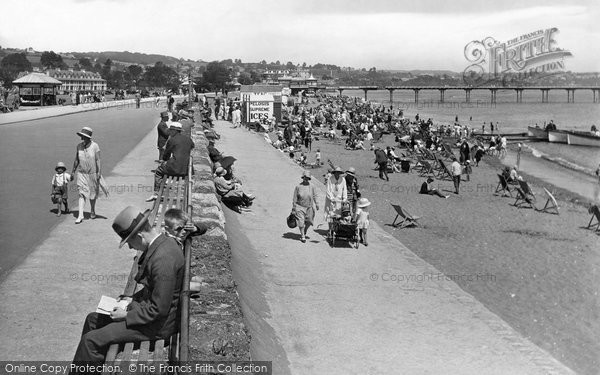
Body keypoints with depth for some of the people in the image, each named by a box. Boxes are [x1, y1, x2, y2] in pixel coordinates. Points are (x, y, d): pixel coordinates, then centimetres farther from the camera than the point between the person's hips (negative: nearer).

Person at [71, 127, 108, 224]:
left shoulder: (95, 146, -12)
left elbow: (98, 160, -13)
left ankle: (92, 211, 35)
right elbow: (76, 160, 10)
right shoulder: (79, 146, -1)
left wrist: (99, 173, -18)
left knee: (92, 193, 13)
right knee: (82, 194, -6)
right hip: (82, 173, 2)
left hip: (92, 173, -2)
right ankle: (80, 215, -9)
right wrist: (73, 171, 16)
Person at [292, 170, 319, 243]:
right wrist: (293, 207, 2)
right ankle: (302, 236, 6)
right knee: (301, 222, -5)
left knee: (308, 221, 9)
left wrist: (317, 204, 3)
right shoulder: (298, 186, -4)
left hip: (309, 206, 2)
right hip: (300, 206, -2)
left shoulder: (312, 186, 0)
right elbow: (294, 198, 2)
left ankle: (304, 232, 34)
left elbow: (315, 196, 7)